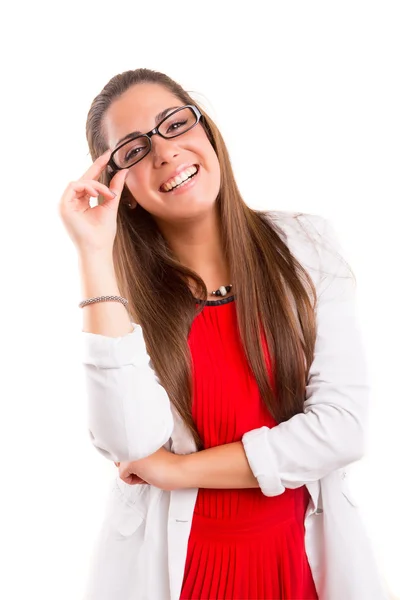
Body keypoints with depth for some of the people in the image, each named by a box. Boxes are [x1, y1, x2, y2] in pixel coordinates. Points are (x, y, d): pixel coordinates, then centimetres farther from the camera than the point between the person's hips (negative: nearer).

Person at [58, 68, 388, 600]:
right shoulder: (119, 284, -9)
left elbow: (344, 422, -14)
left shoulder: (304, 244, -8)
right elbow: (134, 445, -24)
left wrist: (180, 469, -15)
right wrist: (95, 252, -25)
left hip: (301, 555, 1)